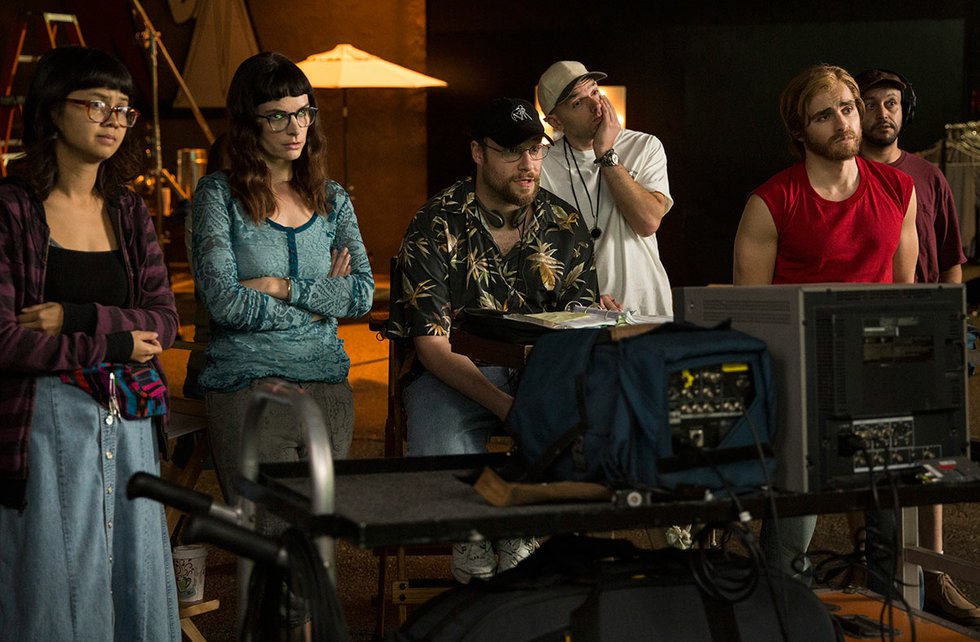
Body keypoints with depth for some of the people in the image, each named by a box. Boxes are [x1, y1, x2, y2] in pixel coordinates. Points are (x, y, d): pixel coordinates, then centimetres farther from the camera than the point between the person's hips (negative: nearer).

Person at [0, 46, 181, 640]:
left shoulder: (131, 213, 11)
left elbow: (164, 323, 3)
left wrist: (75, 318, -12)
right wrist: (113, 345, -10)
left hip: (128, 422, 5)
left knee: (134, 580, 11)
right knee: (54, 588, 2)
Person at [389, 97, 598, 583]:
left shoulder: (565, 227, 7)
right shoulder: (436, 227, -5)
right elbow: (431, 343, -11)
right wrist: (504, 405, -25)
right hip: (454, 376, -3)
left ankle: (521, 549, -5)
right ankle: (473, 551, -1)